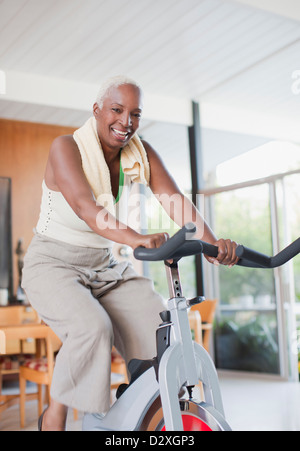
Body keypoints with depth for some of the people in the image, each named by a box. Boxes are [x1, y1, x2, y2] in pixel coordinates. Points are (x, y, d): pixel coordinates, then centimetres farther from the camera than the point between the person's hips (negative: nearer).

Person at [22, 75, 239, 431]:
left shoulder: (140, 154, -3)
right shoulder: (66, 148, -18)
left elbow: (176, 200, -15)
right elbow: (85, 207, -35)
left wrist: (212, 244, -33)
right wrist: (137, 239, -53)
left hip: (103, 268, 5)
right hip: (53, 265, -4)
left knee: (162, 332, -16)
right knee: (92, 328, -32)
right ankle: (54, 416, -8)